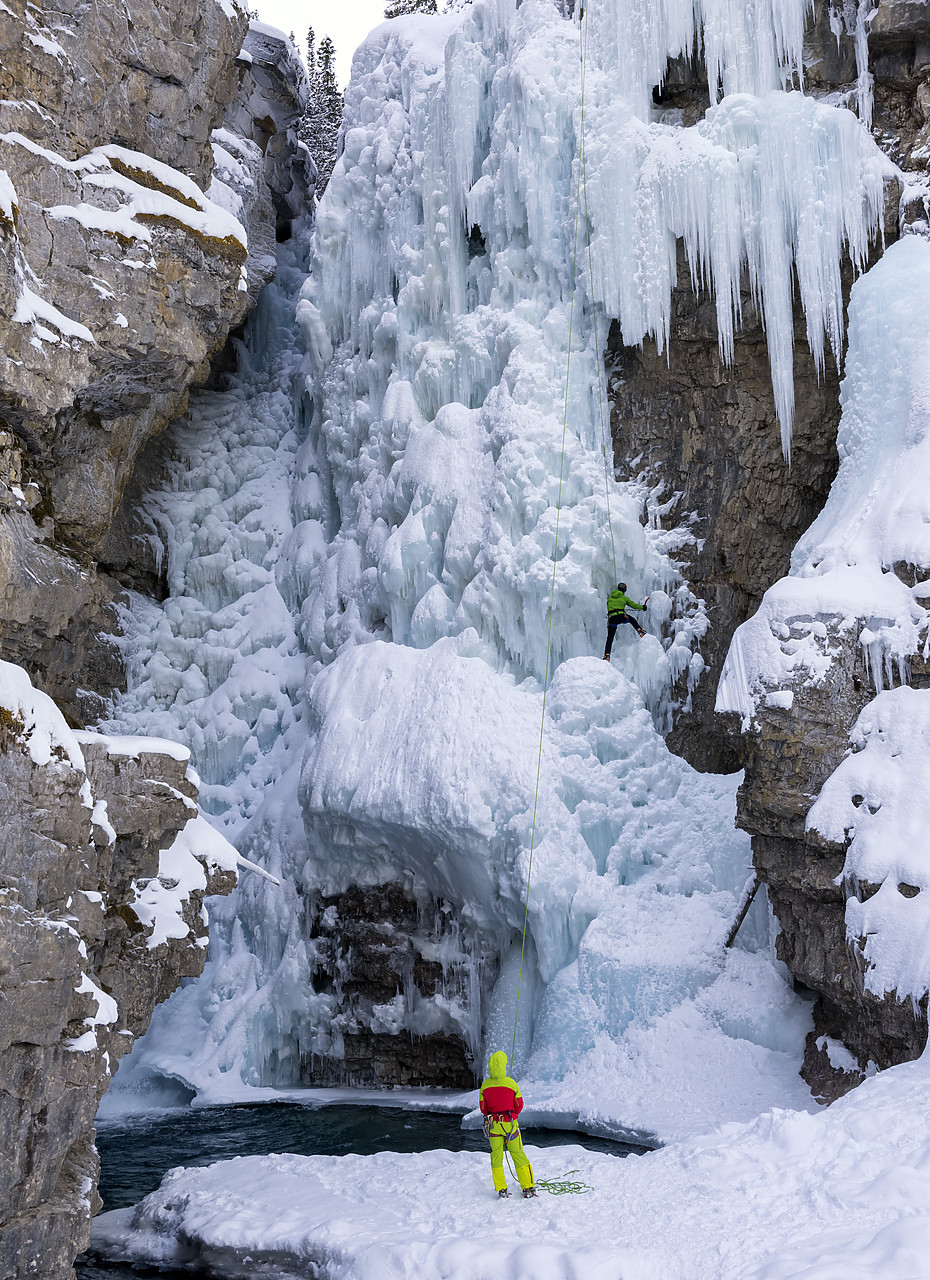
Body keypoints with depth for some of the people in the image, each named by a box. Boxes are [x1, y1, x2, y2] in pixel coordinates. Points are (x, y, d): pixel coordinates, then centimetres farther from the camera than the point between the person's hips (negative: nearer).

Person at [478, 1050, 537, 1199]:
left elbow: (483, 1108, 0)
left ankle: (501, 1190, 14)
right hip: (510, 1123, -1)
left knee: (496, 1156, 14)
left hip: (493, 1125, 2)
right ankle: (528, 1188, 13)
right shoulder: (511, 1083, -17)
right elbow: (519, 1105, -5)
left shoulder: (485, 1086, -11)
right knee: (518, 1155, 10)